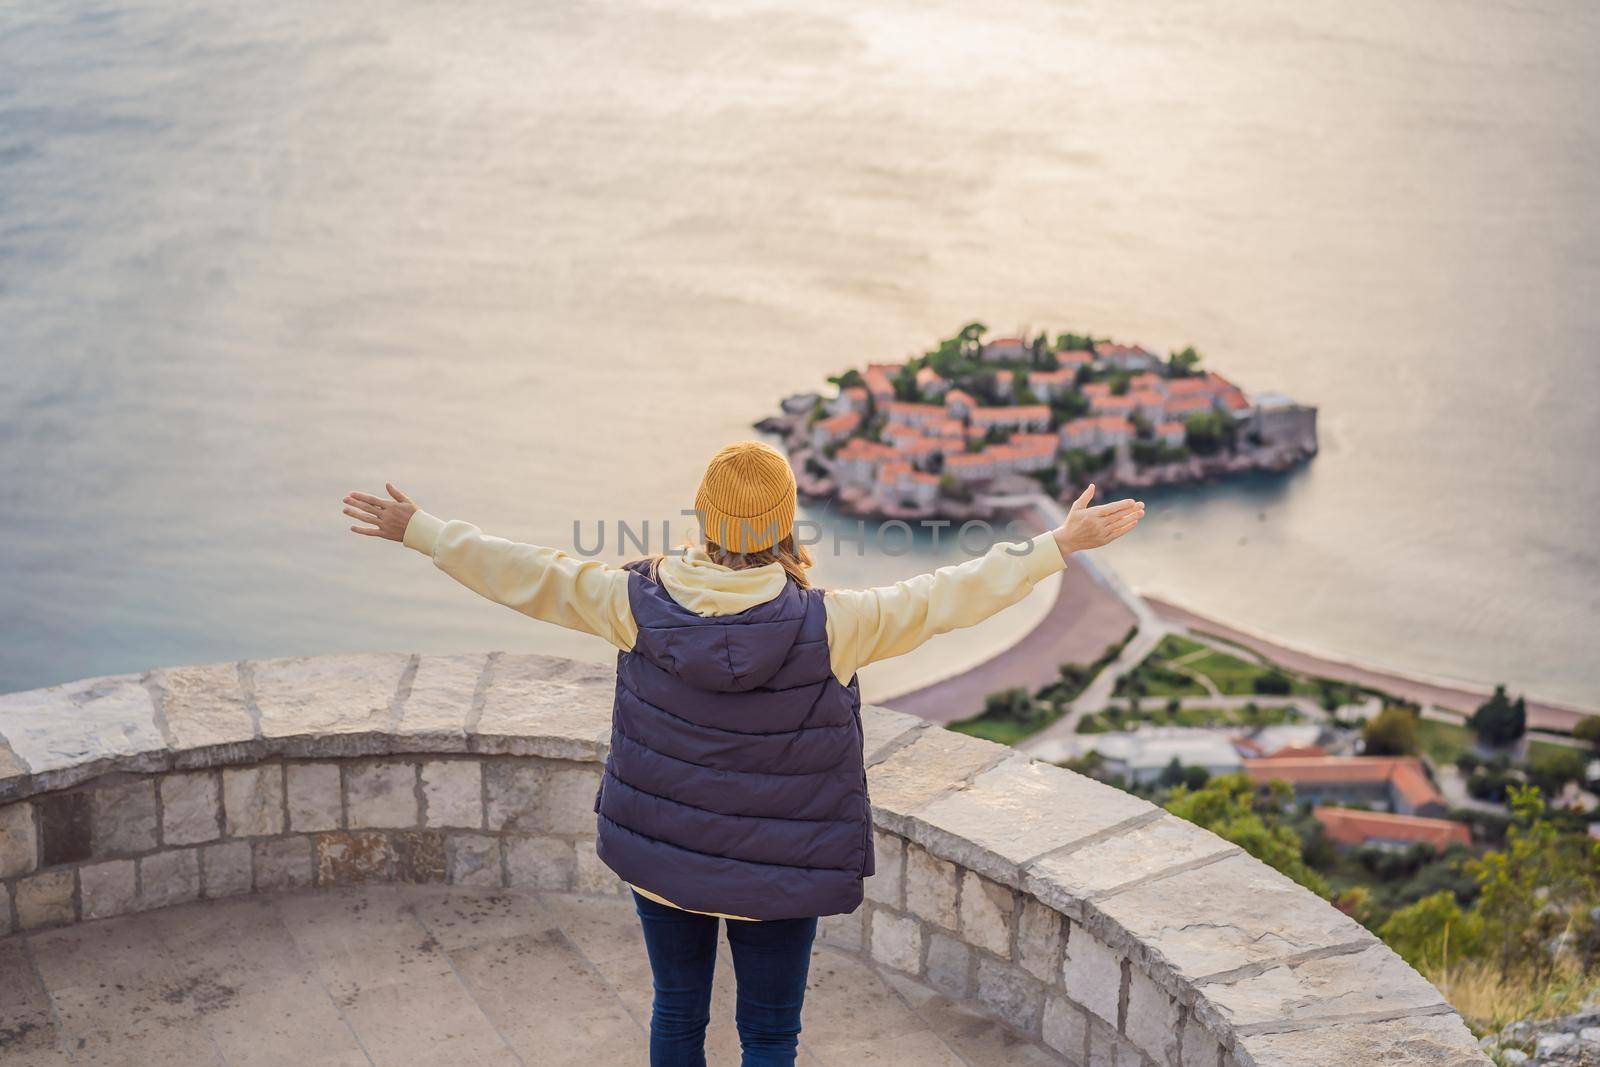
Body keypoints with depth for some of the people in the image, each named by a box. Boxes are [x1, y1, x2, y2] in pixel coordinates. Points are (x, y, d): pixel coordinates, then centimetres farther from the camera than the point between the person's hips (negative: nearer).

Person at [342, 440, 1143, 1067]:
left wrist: (416, 531, 5)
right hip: (777, 878, -3)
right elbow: (951, 596, -17)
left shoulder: (641, 606, -17)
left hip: (660, 859, 3)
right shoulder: (830, 627, -23)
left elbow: (524, 575, -8)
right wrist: (1060, 545, -7)